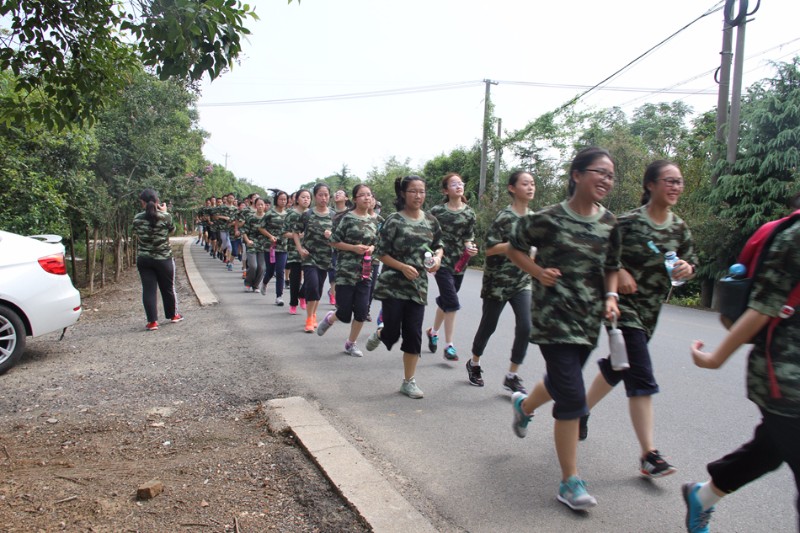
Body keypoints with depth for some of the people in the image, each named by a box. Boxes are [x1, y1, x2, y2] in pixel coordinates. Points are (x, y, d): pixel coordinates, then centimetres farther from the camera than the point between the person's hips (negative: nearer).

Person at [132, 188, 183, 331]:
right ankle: (173, 315, 31)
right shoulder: (165, 216, -12)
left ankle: (152, 321, 4)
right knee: (168, 288, 15)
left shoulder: (137, 218, -6)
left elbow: (137, 235, 8)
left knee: (148, 290, 5)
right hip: (163, 258, -1)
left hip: (143, 259, 1)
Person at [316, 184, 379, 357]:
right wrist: (354, 248, -16)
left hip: (365, 273, 5)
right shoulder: (347, 218, -7)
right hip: (346, 271, -5)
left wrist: (371, 248, -2)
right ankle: (330, 318, 35)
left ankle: (351, 344, 22)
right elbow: (334, 242, -5)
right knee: (345, 314, -1)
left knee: (362, 311, 1)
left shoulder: (373, 221, 10)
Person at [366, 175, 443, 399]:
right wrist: (403, 267, -19)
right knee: (392, 332, -2)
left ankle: (409, 381, 16)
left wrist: (437, 257, -5)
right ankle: (380, 333, 37)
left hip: (418, 286, 4)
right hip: (392, 285, -3)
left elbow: (438, 245, 18)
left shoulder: (430, 221, 5)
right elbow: (381, 253, -7)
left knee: (413, 334, 3)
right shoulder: (394, 221, -8)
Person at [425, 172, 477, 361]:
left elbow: (468, 238, 3)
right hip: (442, 260, -3)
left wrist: (470, 248, -18)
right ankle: (449, 345, -3)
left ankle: (433, 331, 38)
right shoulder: (436, 211, -3)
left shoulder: (469, 213, 4)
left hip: (459, 262, 4)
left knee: (445, 300, 15)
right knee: (452, 303, -11)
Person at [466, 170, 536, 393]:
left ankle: (512, 377, 5)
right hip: (498, 281, -5)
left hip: (522, 281, 5)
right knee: (488, 325, 9)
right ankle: (474, 363, 34)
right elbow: (490, 249, -17)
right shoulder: (504, 217, -12)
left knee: (525, 327, -8)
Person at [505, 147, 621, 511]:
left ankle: (523, 405, 57)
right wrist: (538, 272, -11)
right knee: (572, 397, -9)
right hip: (553, 317, -6)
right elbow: (514, 247, 3)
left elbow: (611, 267, 14)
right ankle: (570, 482, 6)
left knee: (561, 382, 22)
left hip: (589, 319, 6)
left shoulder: (609, 223, 5)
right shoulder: (549, 218, -10)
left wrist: (611, 296, -3)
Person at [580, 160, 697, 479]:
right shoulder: (630, 222, -13)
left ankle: (582, 411, 40)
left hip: (650, 310, 7)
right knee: (642, 378, -10)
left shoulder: (679, 228, 5)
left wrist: (687, 269, -7)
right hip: (625, 305, -7)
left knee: (617, 366, 18)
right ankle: (649, 455, -3)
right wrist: (618, 271, -22)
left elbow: (691, 262, 15)